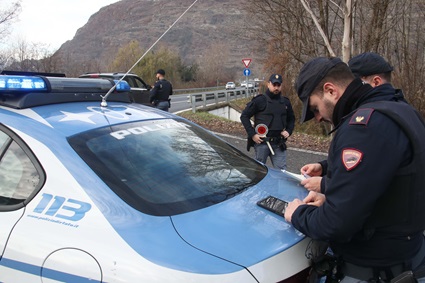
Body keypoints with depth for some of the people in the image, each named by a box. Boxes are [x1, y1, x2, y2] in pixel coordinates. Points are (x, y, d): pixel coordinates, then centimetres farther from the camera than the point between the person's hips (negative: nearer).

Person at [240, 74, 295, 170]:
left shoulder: (285, 102, 11)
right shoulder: (259, 100, -5)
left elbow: (291, 119, 25)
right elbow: (244, 116, -5)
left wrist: (288, 131, 7)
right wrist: (252, 134, -11)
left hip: (279, 144, 4)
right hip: (262, 142, -3)